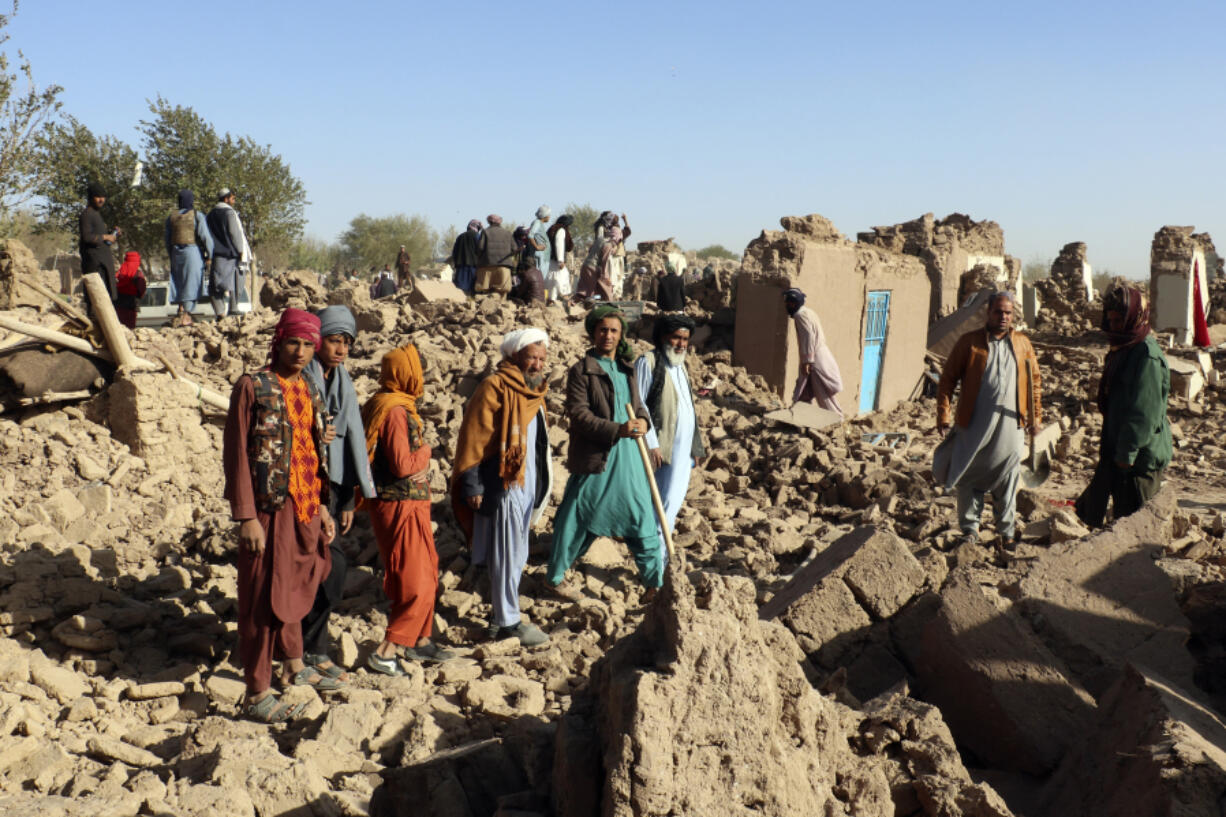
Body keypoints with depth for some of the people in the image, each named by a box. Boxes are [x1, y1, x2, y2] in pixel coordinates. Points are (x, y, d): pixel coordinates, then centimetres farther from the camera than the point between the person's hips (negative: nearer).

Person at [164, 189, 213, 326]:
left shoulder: (171, 217, 8)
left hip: (177, 253, 4)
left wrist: (171, 257, 17)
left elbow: (168, 239, 10)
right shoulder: (197, 215, -5)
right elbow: (205, 235, -11)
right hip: (193, 251, -4)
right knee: (191, 284, -2)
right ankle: (186, 316, -7)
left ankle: (181, 311, 7)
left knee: (179, 283, 14)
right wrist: (209, 253, -2)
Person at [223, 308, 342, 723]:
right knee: (263, 598, -1)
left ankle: (293, 665, 36)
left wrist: (322, 506, 16)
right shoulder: (252, 387, -9)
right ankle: (257, 695, 7)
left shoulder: (308, 390, 12)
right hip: (270, 507, -7)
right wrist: (246, 517, -16)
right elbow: (235, 454, -12)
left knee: (296, 587, 19)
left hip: (305, 507, 7)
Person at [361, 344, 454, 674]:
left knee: (427, 574, 19)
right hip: (400, 506, -10)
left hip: (411, 504, 10)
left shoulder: (398, 405, 11)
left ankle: (419, 640, 31)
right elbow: (402, 465, -24)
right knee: (415, 584, -5)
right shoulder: (395, 411, -20)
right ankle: (386, 652, -1)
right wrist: (425, 452, -8)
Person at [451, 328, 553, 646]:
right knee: (507, 556, -2)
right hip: (501, 486, -9)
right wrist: (472, 485, -17)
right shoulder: (494, 388, -12)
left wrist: (540, 484, 19)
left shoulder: (533, 389, 14)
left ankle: (502, 613, 26)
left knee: (516, 556, 15)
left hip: (527, 485, 9)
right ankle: (507, 621, 7)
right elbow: (473, 439, -14)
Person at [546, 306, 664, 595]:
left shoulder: (626, 368, 13)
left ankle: (655, 578, 25)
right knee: (577, 520, 4)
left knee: (641, 517, 12)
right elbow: (579, 414, -16)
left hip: (628, 458, 6)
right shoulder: (581, 371, -8)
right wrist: (617, 430, -26)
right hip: (594, 458, -6)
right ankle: (555, 577, 20)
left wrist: (642, 420, -6)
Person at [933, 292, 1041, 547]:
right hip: (974, 423, -2)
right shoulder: (969, 342, 0)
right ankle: (970, 528, 19)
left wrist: (1035, 414, 10)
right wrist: (943, 413, -5)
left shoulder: (1023, 343, 9)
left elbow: (1033, 380, 15)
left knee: (1007, 479, 8)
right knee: (969, 477, 5)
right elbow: (948, 379, 1)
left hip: (1009, 424, 2)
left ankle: (1006, 530, 21)